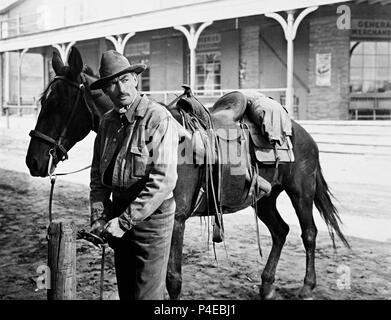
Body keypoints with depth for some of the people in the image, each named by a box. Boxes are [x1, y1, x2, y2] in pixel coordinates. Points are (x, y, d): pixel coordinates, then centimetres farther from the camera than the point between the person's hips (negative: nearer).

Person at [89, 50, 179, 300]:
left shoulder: (158, 118, -16)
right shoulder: (108, 122, 6)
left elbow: (163, 180, -23)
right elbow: (98, 174, 11)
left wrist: (125, 221, -23)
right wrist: (99, 217, -2)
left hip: (151, 217, -7)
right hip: (119, 215, 7)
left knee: (147, 293, 4)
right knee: (125, 291, 20)